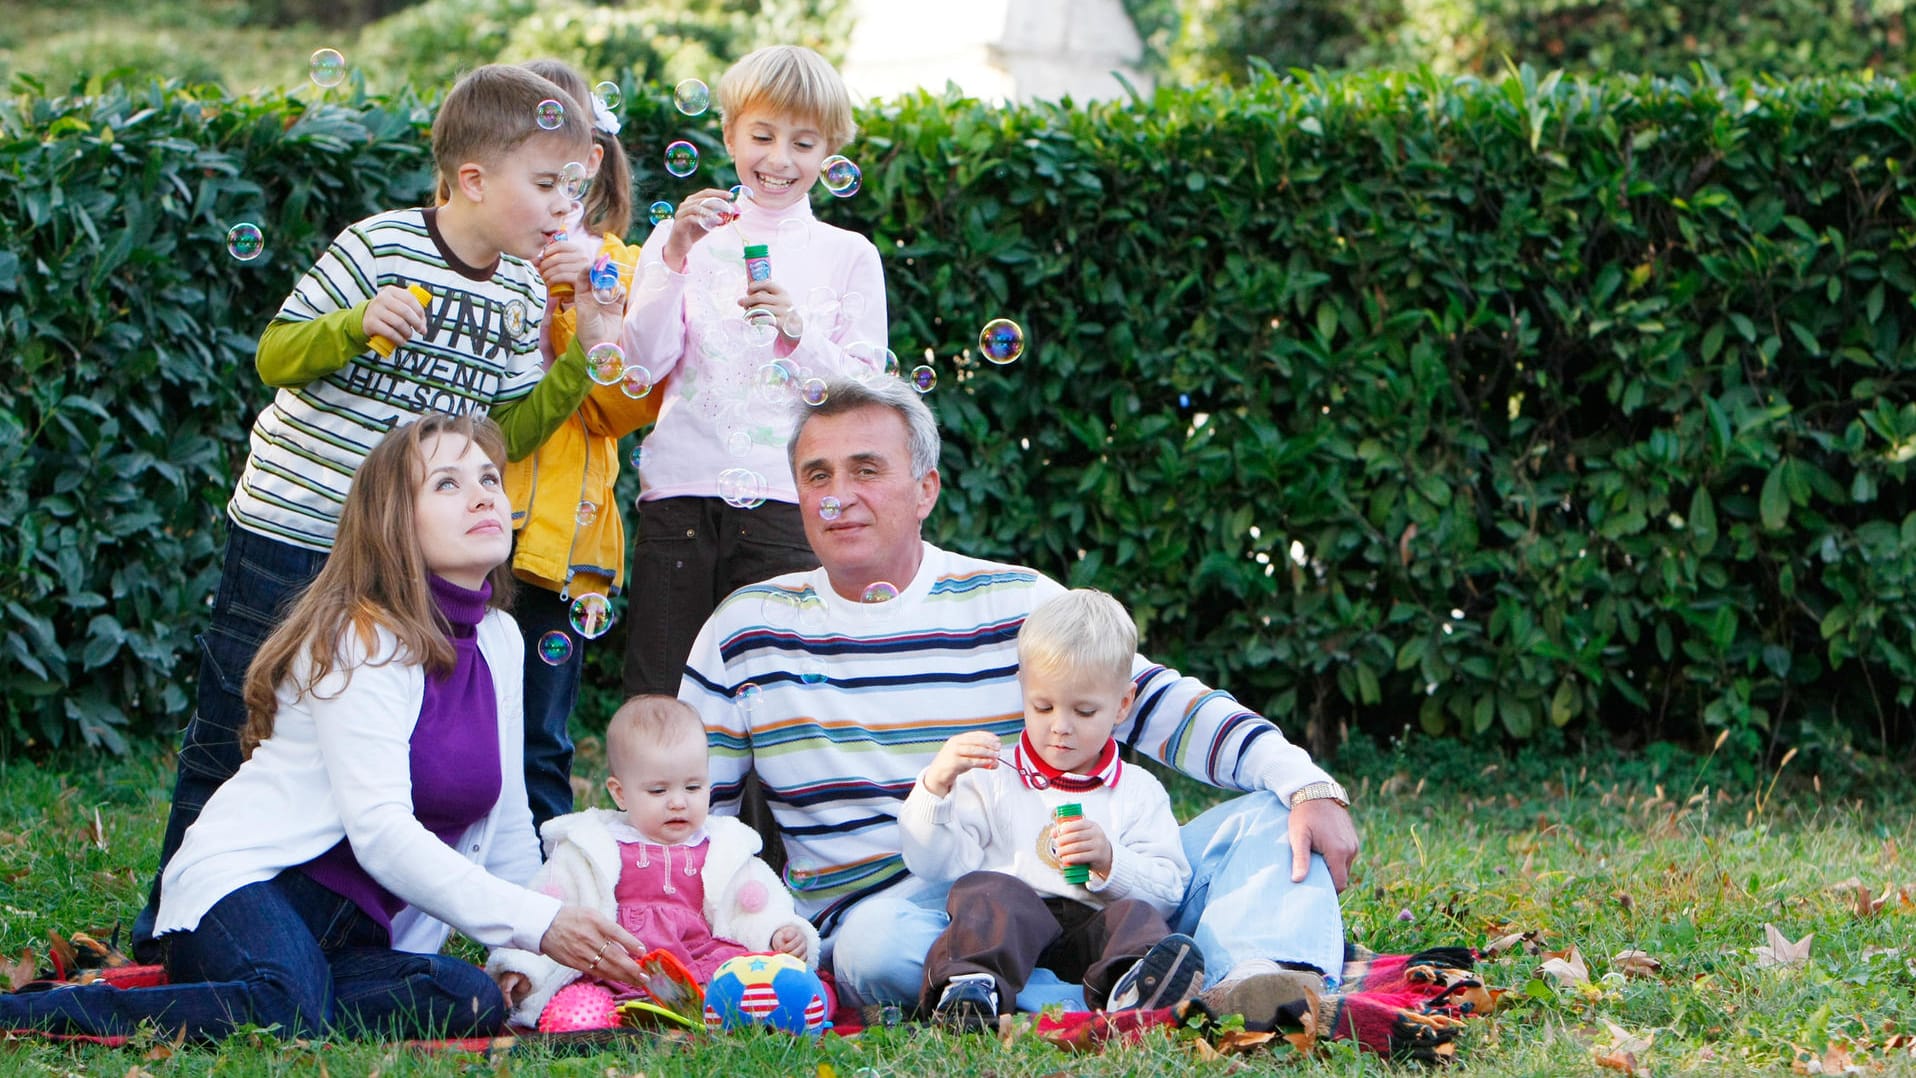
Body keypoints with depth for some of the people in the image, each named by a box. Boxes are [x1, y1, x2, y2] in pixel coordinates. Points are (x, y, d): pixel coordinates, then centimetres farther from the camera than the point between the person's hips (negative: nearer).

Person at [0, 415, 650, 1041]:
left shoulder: (499, 641, 12)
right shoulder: (361, 641, -11)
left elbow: (506, 828, 21)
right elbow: (380, 832, -22)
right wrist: (536, 924, -27)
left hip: (361, 936, 7)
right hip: (244, 889, -7)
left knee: (477, 1005, -26)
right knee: (286, 1011, -41)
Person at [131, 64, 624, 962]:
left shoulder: (523, 292, 4)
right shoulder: (379, 248, -12)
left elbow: (504, 433, 7)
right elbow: (275, 356, -10)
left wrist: (580, 361, -4)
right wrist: (357, 324, -27)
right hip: (289, 524, -5)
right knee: (234, 729, 3)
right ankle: (170, 924, 14)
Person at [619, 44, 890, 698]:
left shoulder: (849, 256, 9)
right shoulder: (683, 237, 11)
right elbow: (647, 360, -1)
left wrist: (796, 332, -15)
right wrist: (676, 255, -12)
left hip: (787, 499, -1)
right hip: (681, 490, 1)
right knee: (657, 697, -1)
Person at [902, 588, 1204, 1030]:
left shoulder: (1139, 792, 23)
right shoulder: (991, 780, 22)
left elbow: (1169, 889, 10)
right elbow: (931, 862, 9)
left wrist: (1109, 861, -8)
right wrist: (936, 785, -5)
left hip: (1093, 928, 1)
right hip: (1006, 927, 0)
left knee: (1137, 916, -30)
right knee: (987, 889, -30)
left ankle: (1132, 986, -64)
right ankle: (972, 986, -57)